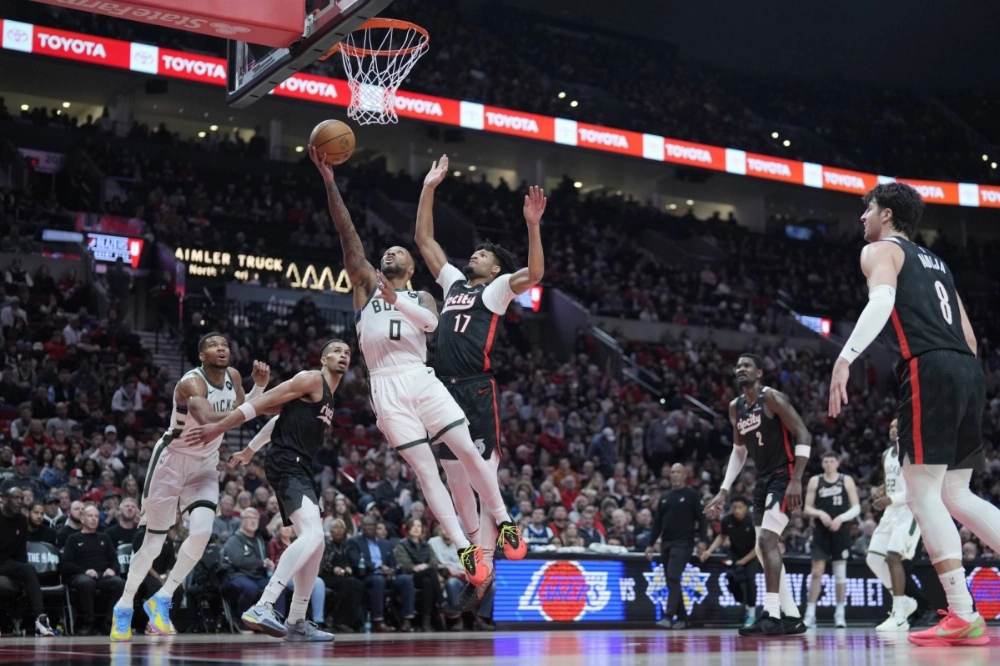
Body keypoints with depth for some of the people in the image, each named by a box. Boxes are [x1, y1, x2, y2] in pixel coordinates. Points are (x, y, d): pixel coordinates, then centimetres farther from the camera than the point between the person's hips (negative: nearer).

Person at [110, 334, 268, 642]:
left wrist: (260, 386, 0)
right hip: (172, 460, -5)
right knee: (154, 541, 2)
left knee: (202, 531, -16)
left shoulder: (233, 376, -1)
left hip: (205, 465, 5)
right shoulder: (191, 382, -23)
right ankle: (124, 606, 20)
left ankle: (161, 599, -1)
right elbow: (208, 419, -41)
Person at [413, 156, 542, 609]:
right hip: (446, 391, 7)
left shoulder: (497, 289, 6)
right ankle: (478, 563, 15)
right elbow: (423, 239, 24)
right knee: (457, 483, 7)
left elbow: (534, 273, -13)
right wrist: (429, 189, 21)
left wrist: (533, 225, -23)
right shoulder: (454, 282, 23)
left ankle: (484, 570, -7)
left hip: (479, 391, -7)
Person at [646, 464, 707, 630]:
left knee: (673, 578, -18)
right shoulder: (664, 497, 15)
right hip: (666, 543, 6)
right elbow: (657, 522, 18)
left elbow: (701, 518, -4)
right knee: (671, 581, 6)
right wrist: (651, 544, 13)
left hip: (683, 543, -6)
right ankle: (682, 617, 15)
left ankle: (668, 616, -22)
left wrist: (701, 540, -14)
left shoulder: (692, 495, 0)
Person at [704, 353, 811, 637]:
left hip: (784, 478, -9)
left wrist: (796, 481, -25)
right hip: (763, 481, 9)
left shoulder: (772, 398, -13)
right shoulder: (735, 408, 11)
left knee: (766, 541, -21)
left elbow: (804, 436, -18)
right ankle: (792, 616, 16)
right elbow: (738, 450, 21)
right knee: (764, 548, 9)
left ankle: (771, 616, -21)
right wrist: (724, 491, 15)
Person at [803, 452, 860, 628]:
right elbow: (807, 508, 5)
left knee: (840, 572, 5)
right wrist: (820, 513, -14)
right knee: (817, 572, -6)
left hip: (840, 531, 0)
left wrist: (841, 518, -15)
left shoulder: (847, 480, 2)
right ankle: (810, 614, -2)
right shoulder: (815, 481, 4)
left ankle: (840, 614, 13)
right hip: (821, 531, 0)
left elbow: (856, 508, 1)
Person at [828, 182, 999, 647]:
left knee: (922, 494, -6)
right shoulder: (935, 262, 30)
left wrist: (845, 356, -26)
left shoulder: (880, 250, 6)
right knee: (954, 495, 13)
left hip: (930, 370, -8)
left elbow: (882, 301, -17)